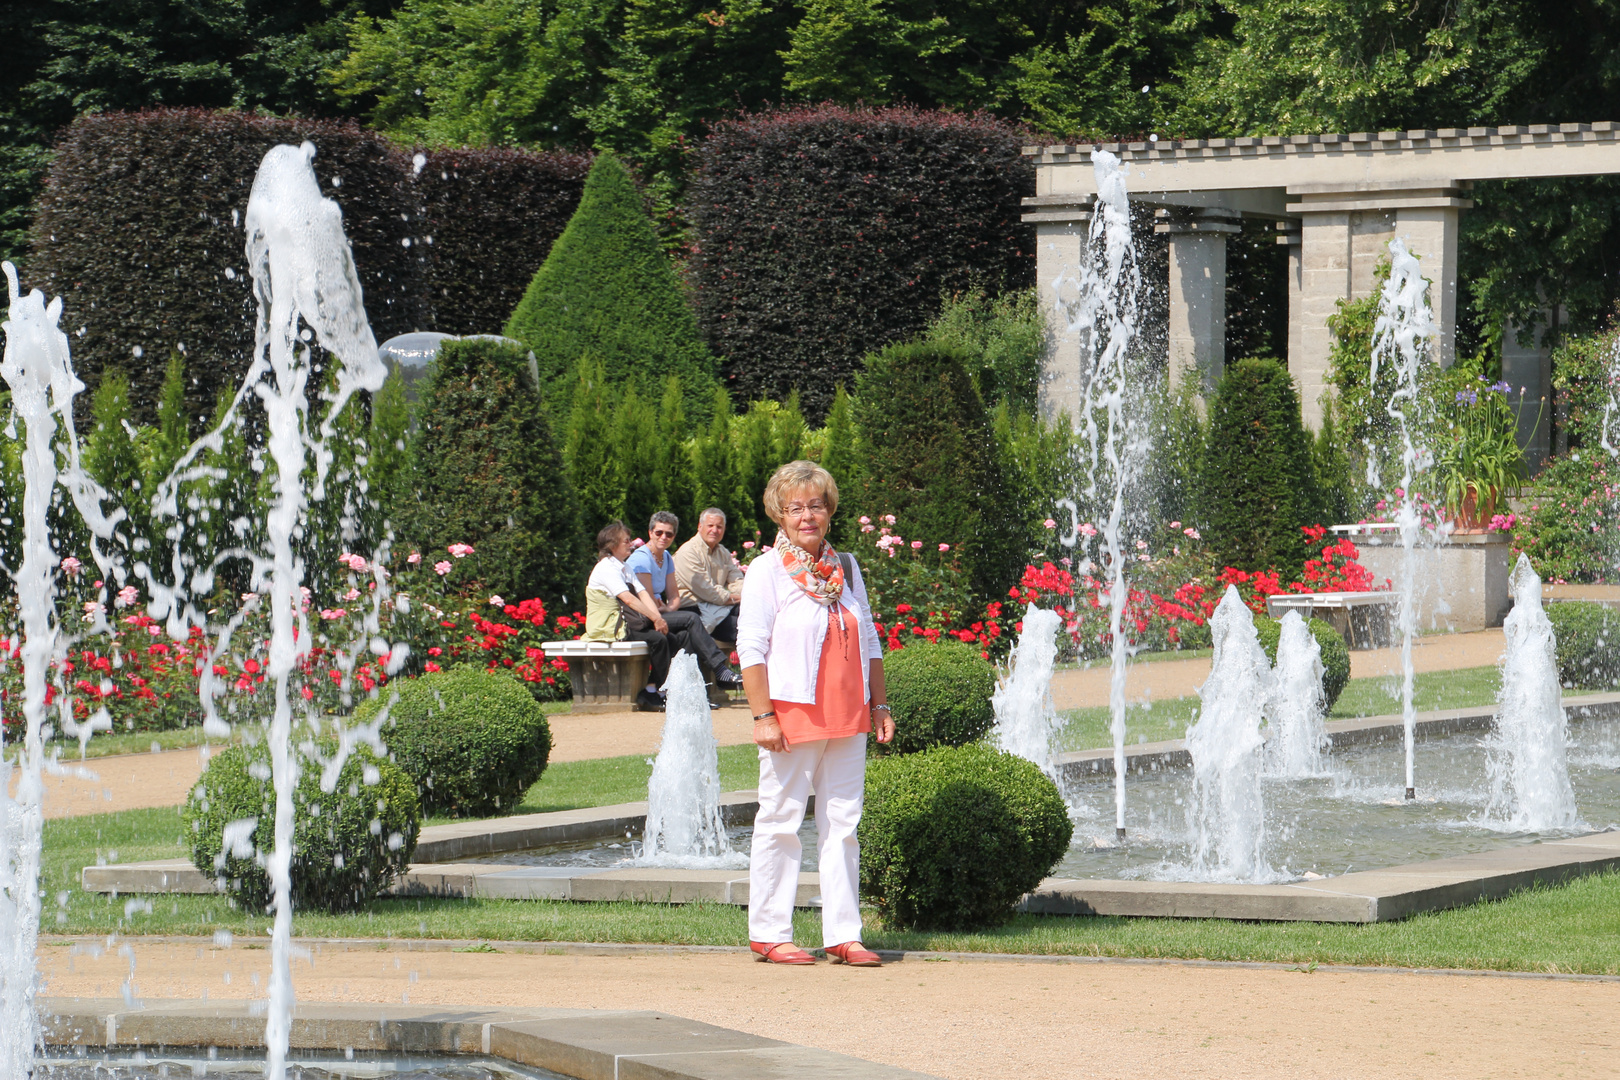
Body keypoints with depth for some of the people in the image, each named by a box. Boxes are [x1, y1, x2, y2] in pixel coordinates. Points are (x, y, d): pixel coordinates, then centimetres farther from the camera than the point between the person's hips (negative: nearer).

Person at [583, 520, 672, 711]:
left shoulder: (625, 568, 19)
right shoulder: (606, 568, -12)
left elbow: (643, 595, 5)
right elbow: (628, 599, -23)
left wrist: (658, 617, -10)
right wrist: (655, 618, -24)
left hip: (624, 624, 9)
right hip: (608, 629, -9)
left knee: (665, 635, -7)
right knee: (657, 638, -21)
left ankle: (651, 690, -8)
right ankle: (661, 691, -11)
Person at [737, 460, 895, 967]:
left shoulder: (845, 567, 14)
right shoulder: (766, 571, -3)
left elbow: (869, 642, 20)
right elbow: (751, 649, -8)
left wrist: (880, 705, 13)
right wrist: (763, 715, -14)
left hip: (847, 717, 5)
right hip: (792, 716, -5)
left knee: (843, 825, 5)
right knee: (780, 823, -2)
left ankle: (843, 934, 8)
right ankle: (769, 933, 4)